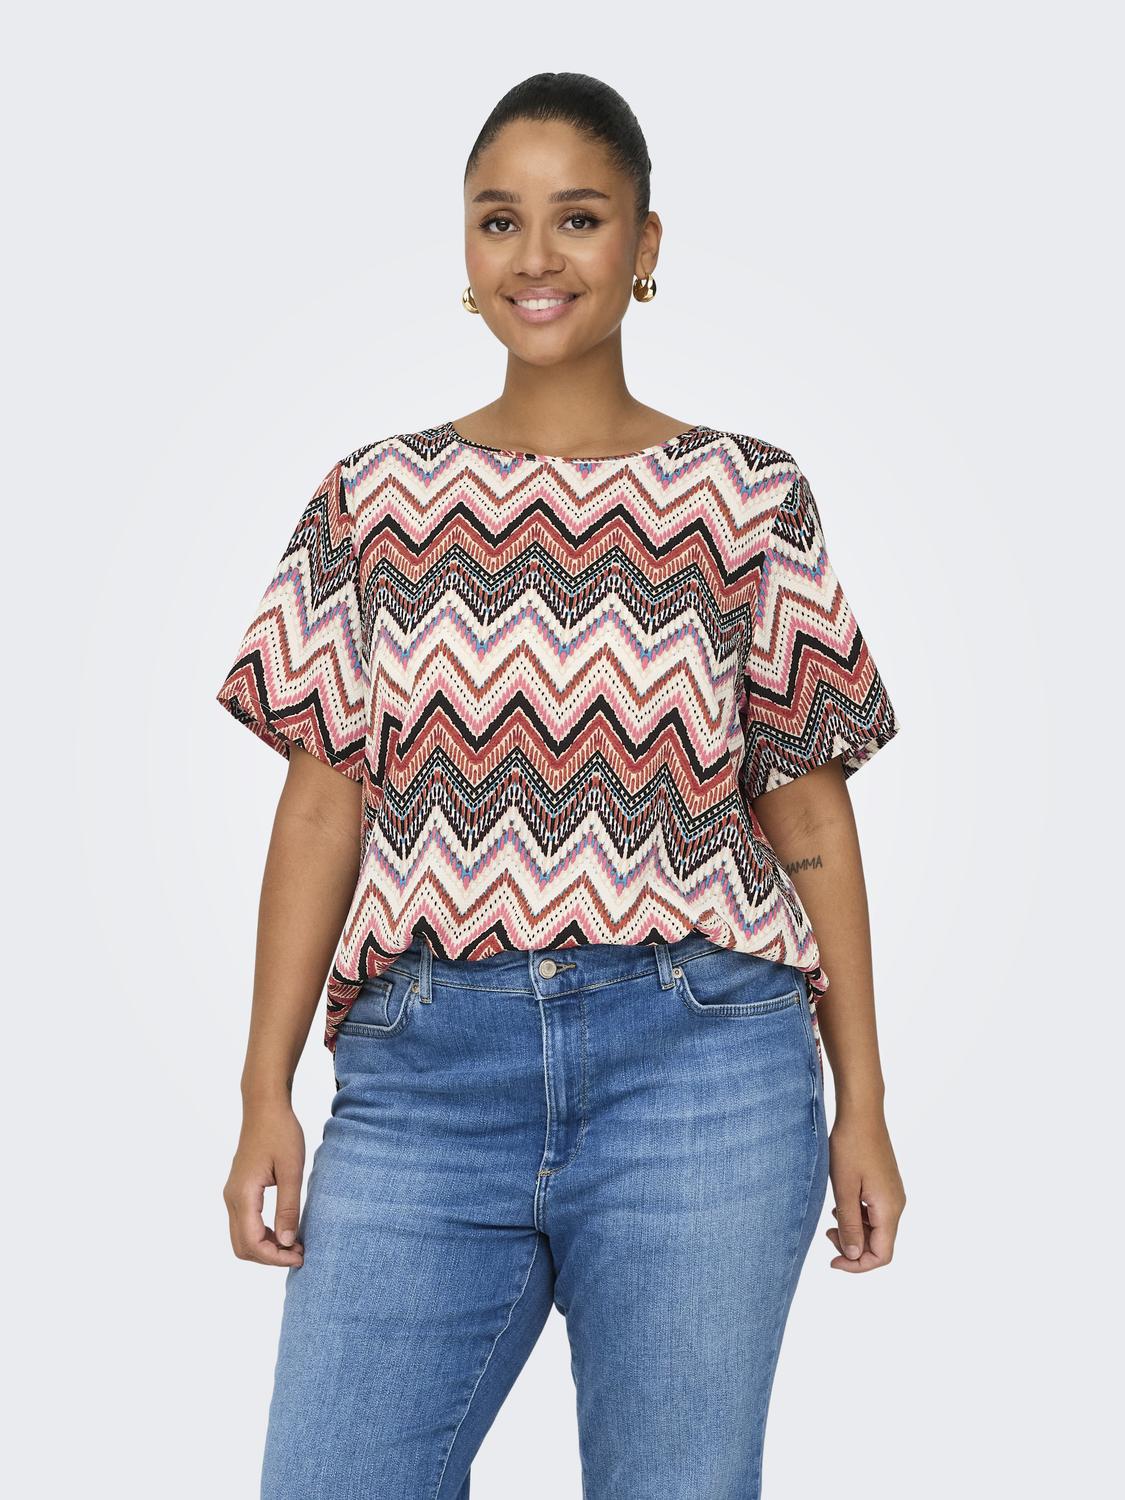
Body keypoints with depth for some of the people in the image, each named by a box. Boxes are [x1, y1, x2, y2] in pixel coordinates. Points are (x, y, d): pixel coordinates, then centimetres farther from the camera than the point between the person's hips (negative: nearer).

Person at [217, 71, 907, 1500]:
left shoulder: (749, 497, 7)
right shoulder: (373, 500, 10)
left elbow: (809, 814, 7)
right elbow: (324, 804, 8)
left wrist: (862, 1102, 4)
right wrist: (266, 1096, 2)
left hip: (698, 1059, -1)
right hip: (425, 1061, 1)